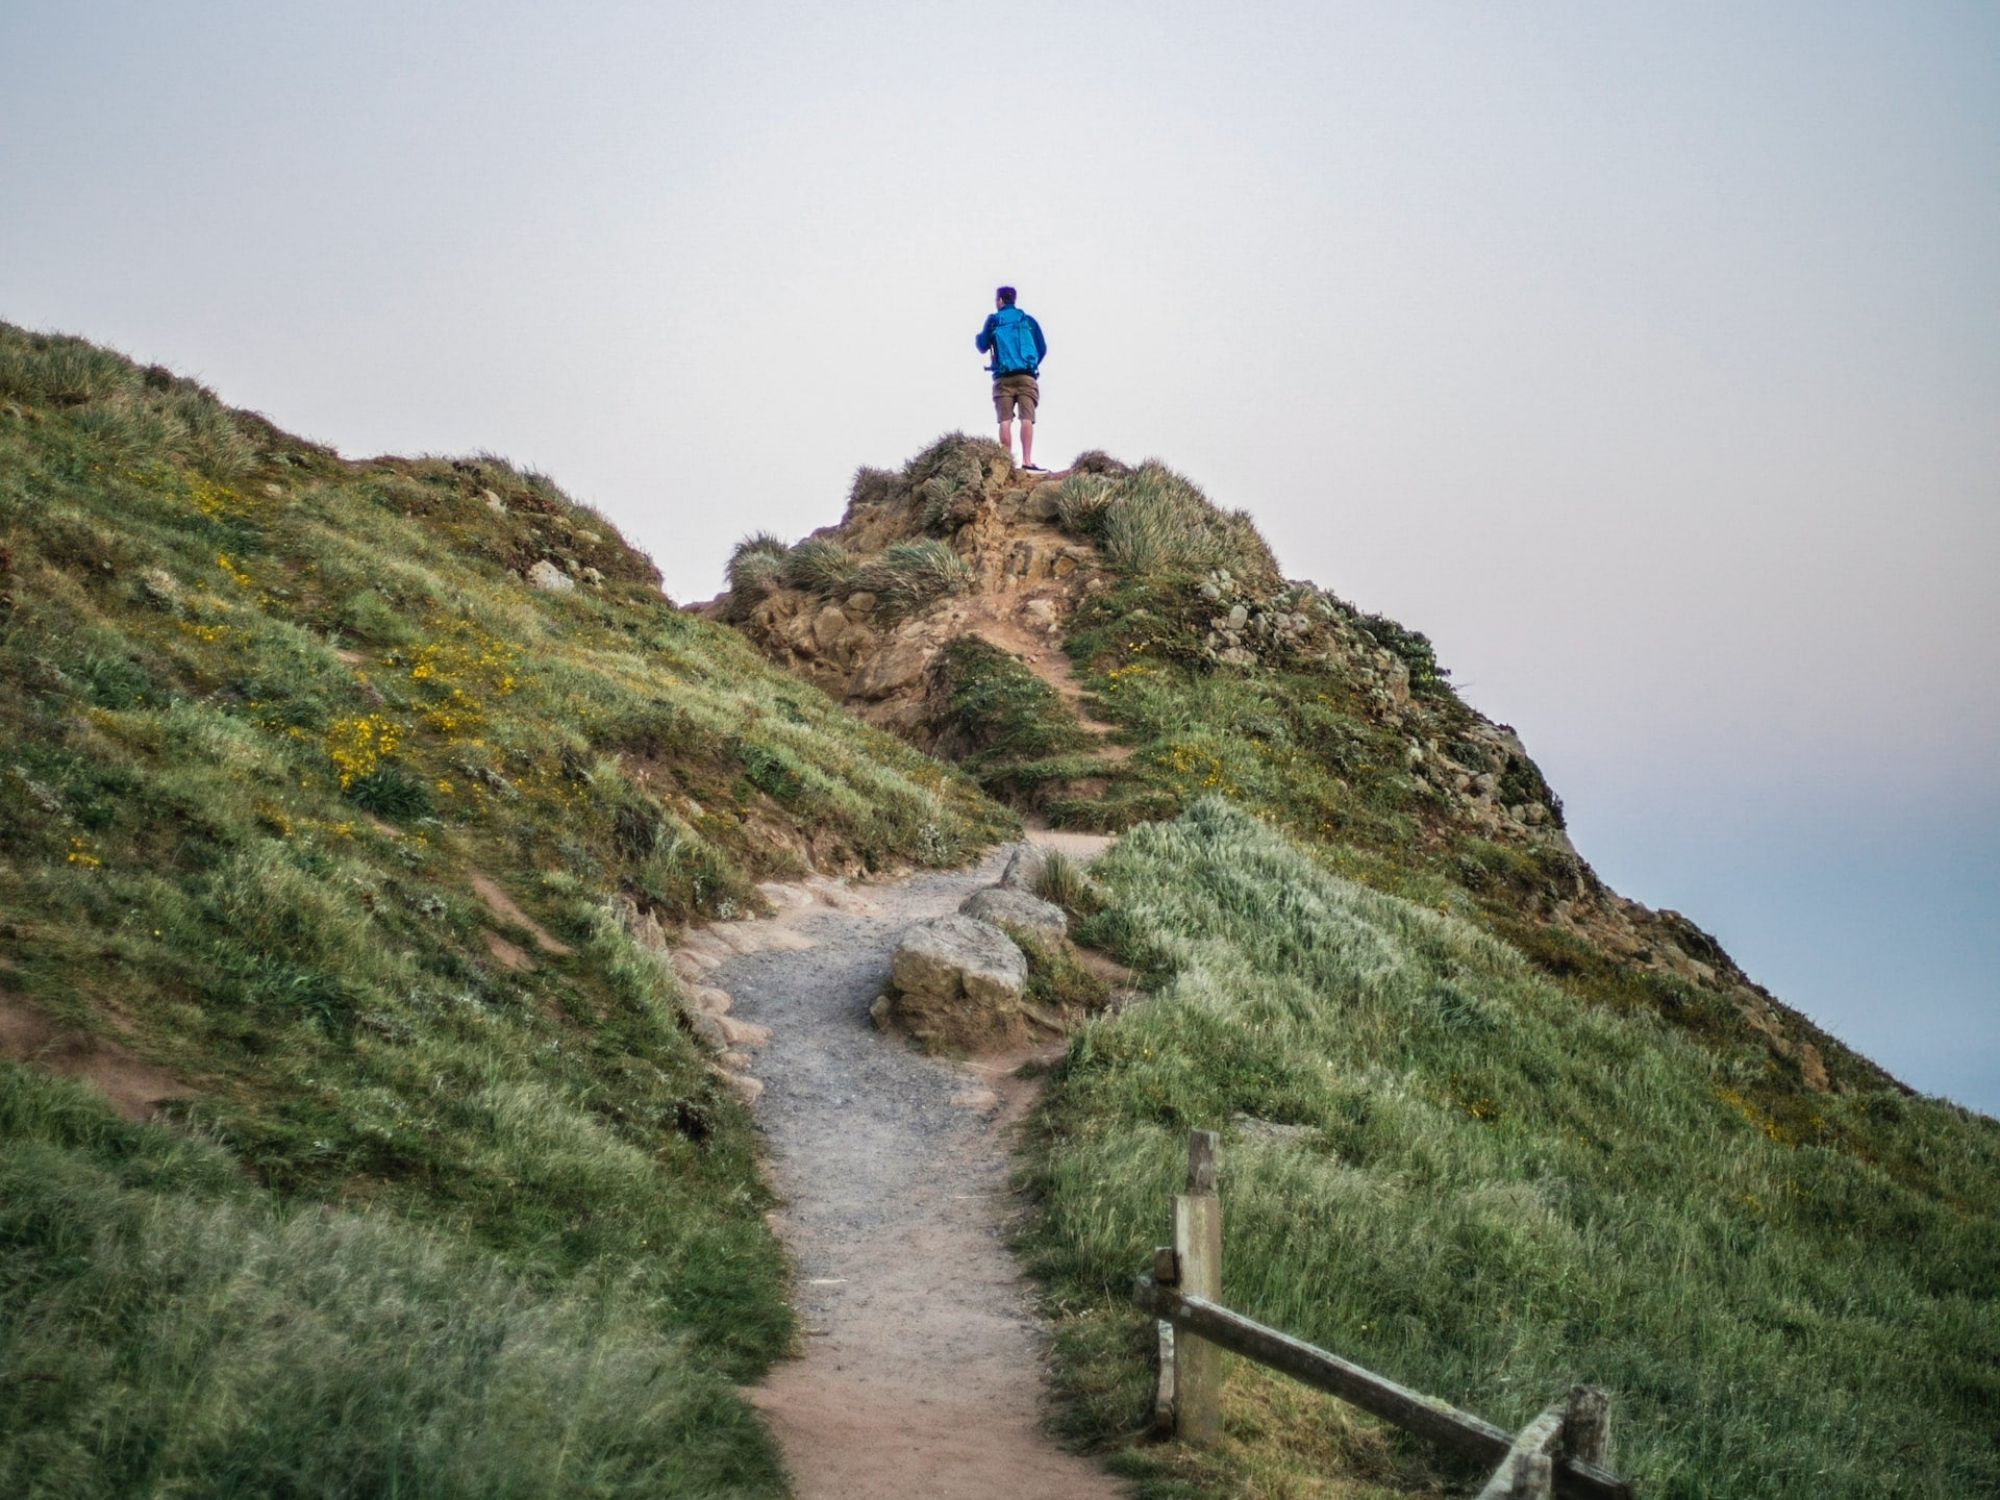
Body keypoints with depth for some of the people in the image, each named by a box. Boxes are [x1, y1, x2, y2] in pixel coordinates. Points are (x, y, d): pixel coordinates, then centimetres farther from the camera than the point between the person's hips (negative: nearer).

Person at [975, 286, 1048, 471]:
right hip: (1026, 377, 0)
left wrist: (977, 338, 38)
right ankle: (1027, 461, -21)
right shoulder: (1028, 320, 13)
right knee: (1027, 419, -9)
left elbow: (982, 347, 16)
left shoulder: (993, 320, 8)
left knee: (1005, 420, -4)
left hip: (1003, 378, 0)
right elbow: (1042, 348, 14)